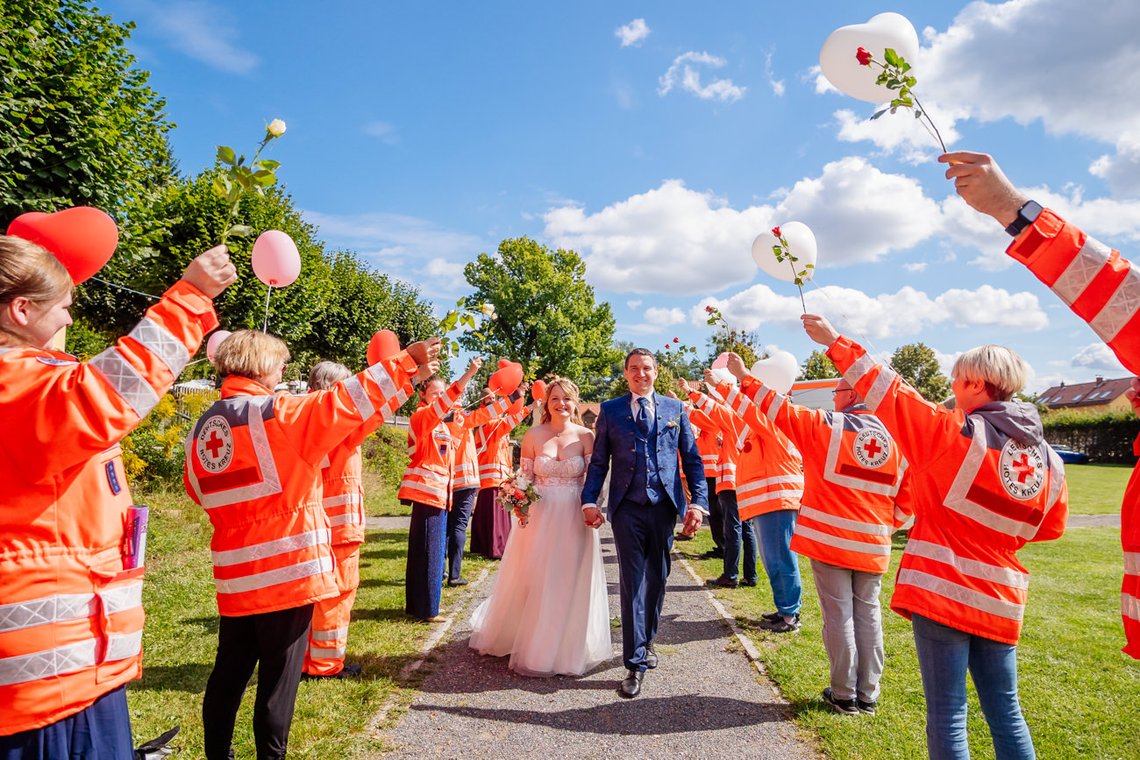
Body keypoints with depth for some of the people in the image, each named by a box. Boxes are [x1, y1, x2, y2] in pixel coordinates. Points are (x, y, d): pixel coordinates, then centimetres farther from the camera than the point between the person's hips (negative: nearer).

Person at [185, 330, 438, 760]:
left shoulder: (200, 430, 8)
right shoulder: (277, 414, -14)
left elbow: (198, 490, 19)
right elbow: (346, 402, -18)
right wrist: (406, 365, -13)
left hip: (234, 577, 7)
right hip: (287, 571, -7)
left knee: (229, 674, 19)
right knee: (278, 679, 5)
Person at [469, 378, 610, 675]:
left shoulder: (585, 436, -3)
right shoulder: (533, 435, -1)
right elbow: (524, 478, 3)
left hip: (574, 519, 0)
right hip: (539, 516, 1)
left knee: (570, 584, 8)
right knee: (534, 582, 9)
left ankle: (568, 649, 29)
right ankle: (532, 647, 31)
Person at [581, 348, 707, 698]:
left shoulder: (675, 409, 8)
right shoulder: (610, 410, 5)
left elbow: (692, 459, 6)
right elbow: (598, 461, 5)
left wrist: (697, 502, -4)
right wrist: (589, 500, -6)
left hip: (664, 506, 2)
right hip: (627, 508, -2)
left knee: (657, 579, 14)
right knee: (632, 582, -1)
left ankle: (646, 640, 35)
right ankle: (635, 663, 7)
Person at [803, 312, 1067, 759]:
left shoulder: (958, 434, -13)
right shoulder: (1049, 460, 6)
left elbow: (890, 395, -11)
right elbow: (1051, 527, 16)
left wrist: (835, 342, -5)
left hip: (941, 590, -6)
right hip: (999, 601, 6)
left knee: (947, 715, 3)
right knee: (1005, 712, 18)